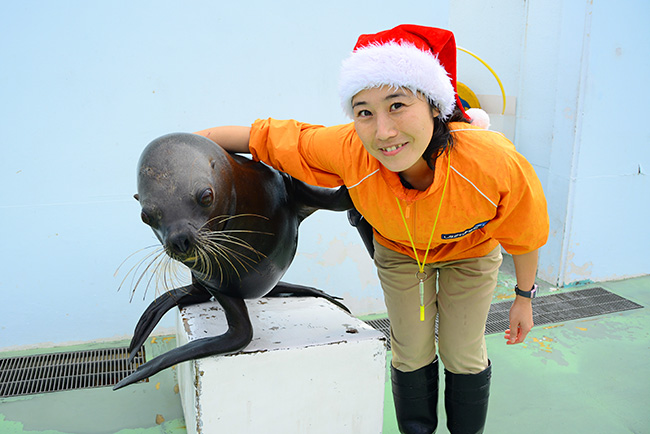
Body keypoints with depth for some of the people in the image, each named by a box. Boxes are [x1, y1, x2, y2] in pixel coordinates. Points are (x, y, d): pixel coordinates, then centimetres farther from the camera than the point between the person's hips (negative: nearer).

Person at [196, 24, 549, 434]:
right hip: (398, 249, 1)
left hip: (470, 250, 0)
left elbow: (525, 236, -20)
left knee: (463, 357, 8)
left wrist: (524, 297, -5)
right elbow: (270, 137, -22)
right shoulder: (350, 151, -39)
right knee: (411, 355, 11)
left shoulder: (496, 163, -42)